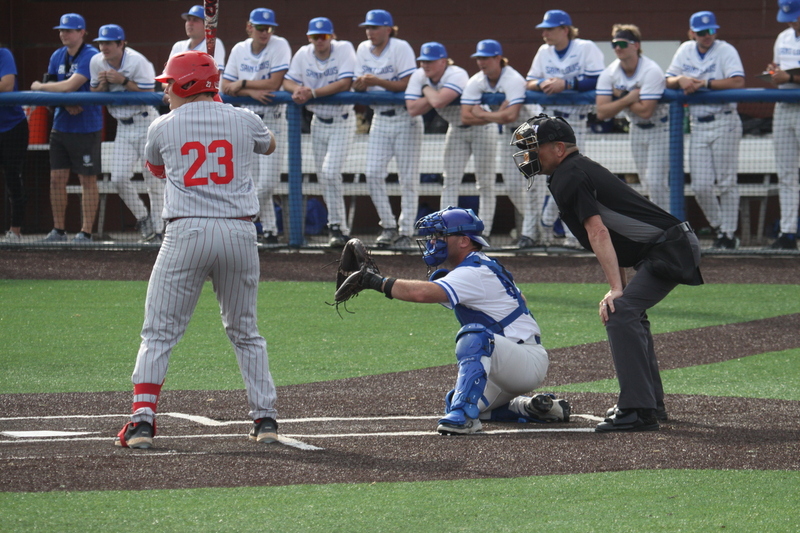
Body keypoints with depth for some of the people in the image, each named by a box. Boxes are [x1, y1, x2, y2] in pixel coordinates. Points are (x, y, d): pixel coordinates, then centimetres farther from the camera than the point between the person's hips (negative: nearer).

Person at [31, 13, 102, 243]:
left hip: (86, 127, -7)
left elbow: (70, 86, -20)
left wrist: (40, 87, -7)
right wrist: (66, 104, -13)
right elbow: (53, 88, 7)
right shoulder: (57, 56, 10)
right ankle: (58, 230, 13)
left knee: (88, 180, -1)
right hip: (61, 126, 7)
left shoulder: (90, 56, -12)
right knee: (57, 178, 5)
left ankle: (86, 232, 2)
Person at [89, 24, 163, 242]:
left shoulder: (137, 62, -16)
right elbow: (94, 95, 9)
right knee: (119, 178, -6)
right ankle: (142, 218, 14)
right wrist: (102, 83, -13)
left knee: (153, 178, -2)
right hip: (123, 126, 5)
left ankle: (158, 228, 7)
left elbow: (148, 94, -19)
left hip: (146, 122, -5)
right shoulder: (96, 63, 1)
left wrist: (123, 81, -26)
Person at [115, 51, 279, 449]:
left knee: (159, 332, 2)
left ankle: (142, 419, -9)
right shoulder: (243, 120, 8)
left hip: (187, 233, -2)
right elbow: (269, 145, 32)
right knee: (245, 332, 17)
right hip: (239, 233, 2)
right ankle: (265, 419, 12)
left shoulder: (164, 127, 3)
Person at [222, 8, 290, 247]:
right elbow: (225, 86, 1)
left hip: (273, 119, -3)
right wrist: (251, 91, -16)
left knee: (267, 182, -9)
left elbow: (274, 83, -15)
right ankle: (268, 228, 14)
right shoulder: (239, 50, 6)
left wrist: (242, 84, -8)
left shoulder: (279, 46, -7)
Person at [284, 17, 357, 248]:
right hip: (318, 122, 5)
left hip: (342, 122, -5)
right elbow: (288, 81, 2)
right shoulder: (303, 54, -1)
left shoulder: (344, 49, -14)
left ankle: (337, 226, -9)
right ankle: (339, 228, 18)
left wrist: (312, 92, -29)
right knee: (324, 176, 7)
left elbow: (344, 83, -23)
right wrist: (298, 89, -23)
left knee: (330, 172, -18)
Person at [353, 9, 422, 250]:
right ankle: (389, 227, 7)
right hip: (380, 119, 6)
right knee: (373, 173, -4)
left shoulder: (400, 48, -11)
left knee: (408, 177, -3)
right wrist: (360, 83, -15)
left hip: (405, 119, -6)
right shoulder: (363, 50, 7)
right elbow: (357, 85, 9)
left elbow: (407, 84, -19)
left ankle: (405, 232, 2)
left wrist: (377, 81, -26)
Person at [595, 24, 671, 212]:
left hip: (661, 128, -6)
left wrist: (621, 97, -22)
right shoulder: (609, 74, -10)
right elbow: (601, 112, -17)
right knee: (647, 183, 10)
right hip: (637, 130, 6)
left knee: (655, 181, -14)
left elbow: (645, 111, -32)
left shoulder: (651, 72, -27)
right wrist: (629, 98, -27)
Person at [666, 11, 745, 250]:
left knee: (726, 183, -2)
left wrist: (704, 83, -23)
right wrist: (681, 80, -10)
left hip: (724, 122, -5)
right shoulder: (686, 51, 11)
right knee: (700, 186, 1)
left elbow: (738, 81, -21)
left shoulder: (725, 51, -6)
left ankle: (729, 233, 7)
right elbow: (667, 80, 13)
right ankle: (718, 227, 20)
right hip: (698, 125, 5)